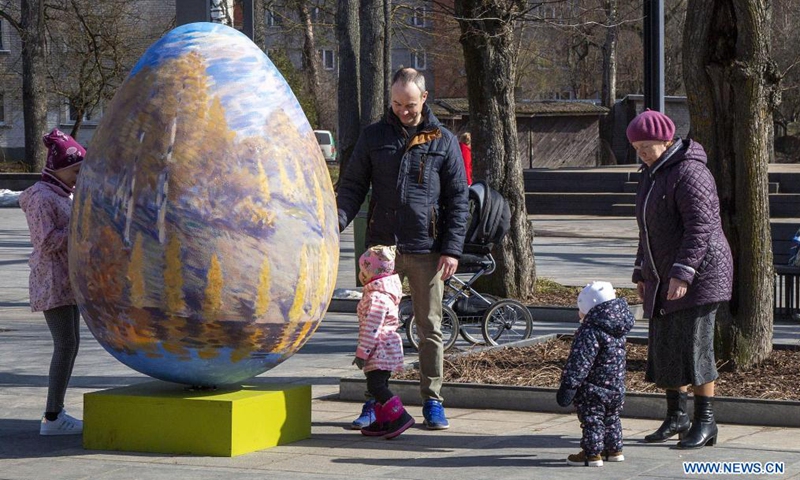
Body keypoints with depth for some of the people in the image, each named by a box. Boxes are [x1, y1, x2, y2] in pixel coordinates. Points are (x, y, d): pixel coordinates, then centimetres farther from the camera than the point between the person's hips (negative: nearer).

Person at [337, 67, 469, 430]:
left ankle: (432, 401, 11)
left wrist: (452, 249, -3)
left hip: (427, 250, -1)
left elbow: (458, 199, 5)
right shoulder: (373, 137, 8)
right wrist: (337, 220, -11)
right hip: (382, 246, 1)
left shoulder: (443, 141, 5)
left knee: (430, 327, 4)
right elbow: (352, 186, 9)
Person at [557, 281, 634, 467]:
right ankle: (614, 450, 29)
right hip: (617, 387, 9)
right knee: (611, 418, 20)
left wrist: (569, 384, -20)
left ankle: (592, 453, 0)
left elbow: (580, 361, -24)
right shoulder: (619, 328, 7)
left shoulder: (590, 331, -21)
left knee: (592, 420, -1)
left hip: (594, 388, -9)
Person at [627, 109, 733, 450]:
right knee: (665, 346, 9)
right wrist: (642, 272, 17)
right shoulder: (653, 173, 13)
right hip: (665, 277, 9)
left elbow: (701, 226, -24)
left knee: (694, 346, -9)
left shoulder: (689, 173, -17)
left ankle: (705, 422, -2)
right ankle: (675, 418, 18)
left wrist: (682, 273, -29)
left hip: (699, 273, -9)